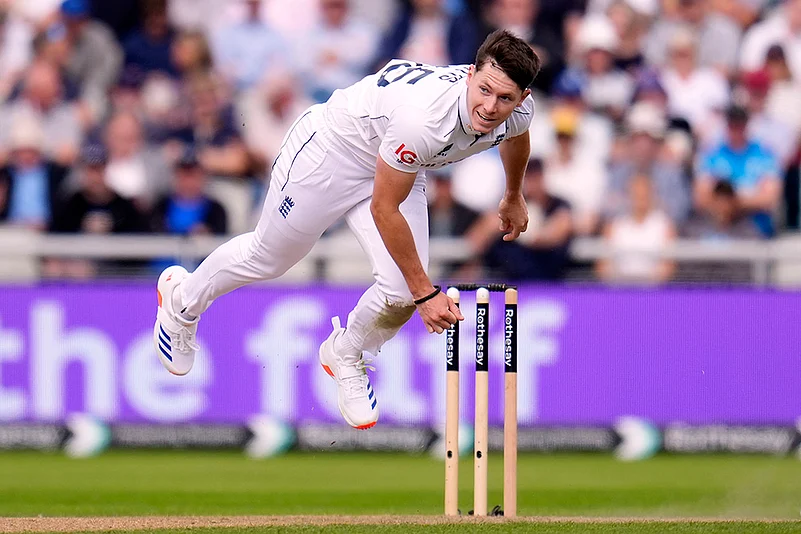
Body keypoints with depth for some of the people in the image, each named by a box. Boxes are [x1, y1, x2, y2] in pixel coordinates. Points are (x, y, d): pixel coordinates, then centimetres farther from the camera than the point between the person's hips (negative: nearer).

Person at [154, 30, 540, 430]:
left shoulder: (518, 110, -23)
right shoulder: (422, 117, -44)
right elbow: (383, 209, -32)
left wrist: (514, 196, 24)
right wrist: (425, 292, -27)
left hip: (396, 167, 5)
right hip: (331, 148, -5)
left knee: (401, 293, -12)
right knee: (266, 259, 17)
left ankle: (345, 357, 22)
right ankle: (182, 298, 49)